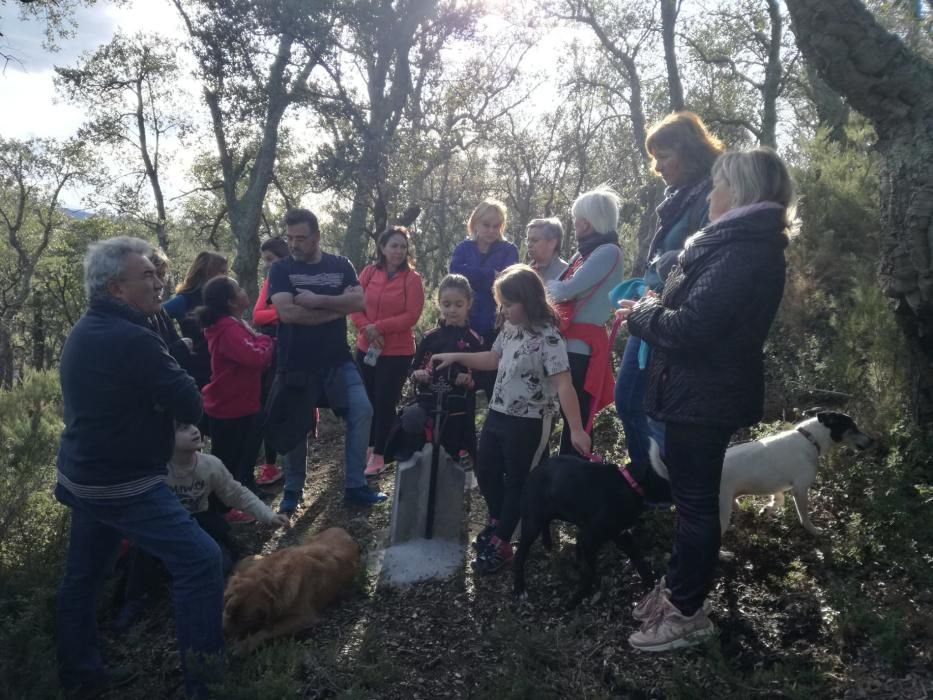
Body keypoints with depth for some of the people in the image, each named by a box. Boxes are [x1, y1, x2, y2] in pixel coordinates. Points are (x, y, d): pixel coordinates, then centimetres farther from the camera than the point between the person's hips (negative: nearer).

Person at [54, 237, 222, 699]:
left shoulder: (83, 332, 9)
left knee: (83, 575, 20)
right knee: (200, 558, -8)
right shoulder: (133, 339, -23)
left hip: (83, 475, 11)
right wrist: (176, 394, 2)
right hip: (123, 484, -10)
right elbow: (190, 406, -19)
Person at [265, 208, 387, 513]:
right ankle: (293, 490, 28)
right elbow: (287, 313, -17)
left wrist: (318, 300, -19)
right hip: (297, 365, -2)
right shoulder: (281, 270, -2)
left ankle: (355, 486, 3)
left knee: (362, 411, -9)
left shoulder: (341, 265, 5)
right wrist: (338, 306, -12)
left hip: (338, 361, 2)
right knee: (297, 426, 8)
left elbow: (359, 302, -9)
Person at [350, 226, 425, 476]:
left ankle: (379, 456, 15)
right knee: (366, 401, 13)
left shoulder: (412, 278, -8)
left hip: (398, 352, -4)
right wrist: (367, 329, -16)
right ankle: (367, 447, 31)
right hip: (366, 348, 4)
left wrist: (379, 327, -18)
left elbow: (412, 315, -13)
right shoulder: (368, 272, 2)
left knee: (385, 403, 3)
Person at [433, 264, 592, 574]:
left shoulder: (548, 338, -22)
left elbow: (564, 385, -26)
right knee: (485, 471, 18)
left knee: (516, 481, 7)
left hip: (528, 422, -8)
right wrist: (456, 357, 10)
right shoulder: (510, 329, 4)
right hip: (498, 413, 8)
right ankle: (497, 522, 42)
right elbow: (493, 359, 19)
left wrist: (576, 429, -30)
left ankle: (501, 544, 21)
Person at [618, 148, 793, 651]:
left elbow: (689, 328, -27)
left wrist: (640, 313, -11)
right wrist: (653, 307, 5)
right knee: (692, 496, 19)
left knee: (695, 501, 2)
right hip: (704, 390, 10)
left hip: (704, 396, -10)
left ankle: (687, 613, 18)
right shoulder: (747, 244, 11)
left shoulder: (743, 252, -22)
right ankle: (678, 588, 35)